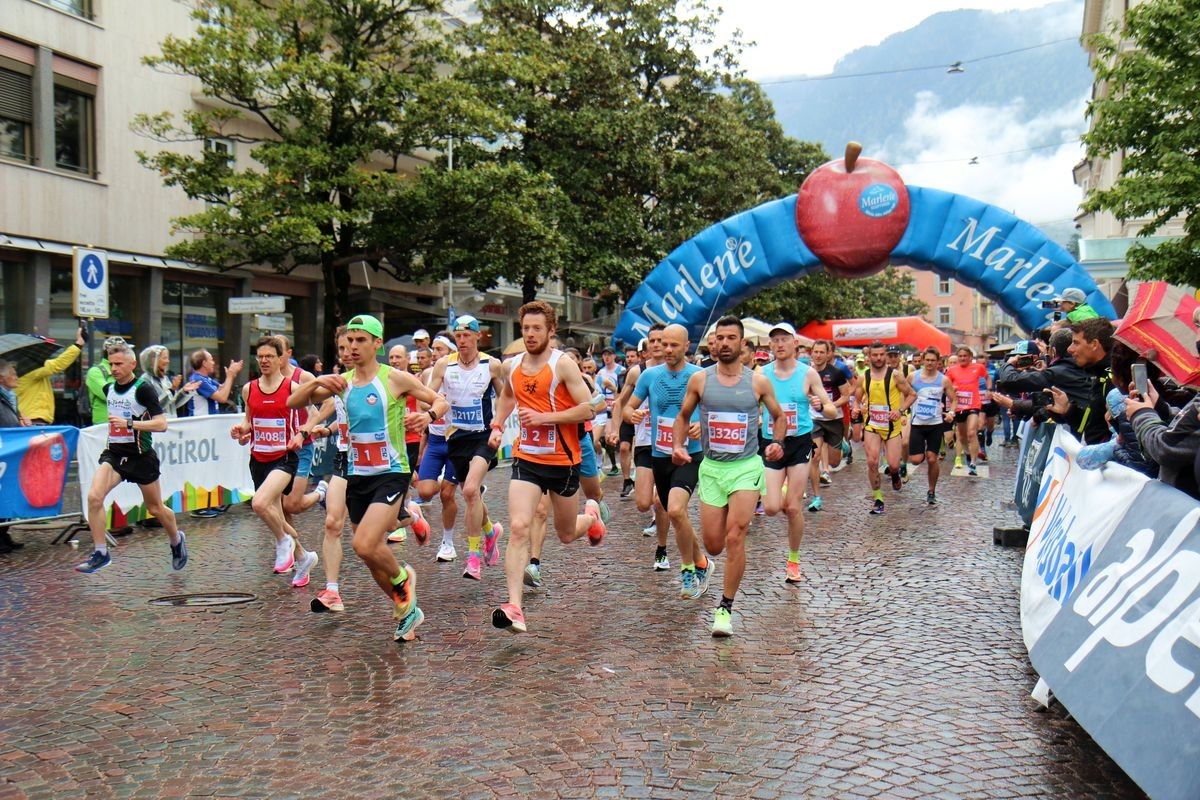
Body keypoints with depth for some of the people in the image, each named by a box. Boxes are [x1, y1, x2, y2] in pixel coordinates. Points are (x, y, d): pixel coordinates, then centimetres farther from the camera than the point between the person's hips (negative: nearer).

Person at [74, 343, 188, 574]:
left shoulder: (143, 389, -13)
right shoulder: (109, 389, 8)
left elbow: (161, 424, -22)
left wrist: (129, 423, -27)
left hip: (141, 456, -5)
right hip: (114, 453, 5)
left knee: (155, 508, 9)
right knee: (94, 496, -18)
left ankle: (177, 540, 37)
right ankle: (100, 553, -9)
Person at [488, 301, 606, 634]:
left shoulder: (563, 364, -11)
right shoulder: (511, 366, 4)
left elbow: (587, 409, -16)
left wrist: (543, 417, -21)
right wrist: (497, 424, 14)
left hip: (563, 460, -3)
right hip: (526, 458, 3)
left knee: (566, 535, 14)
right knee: (519, 527, -17)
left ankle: (591, 515, 51)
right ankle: (514, 607, -20)